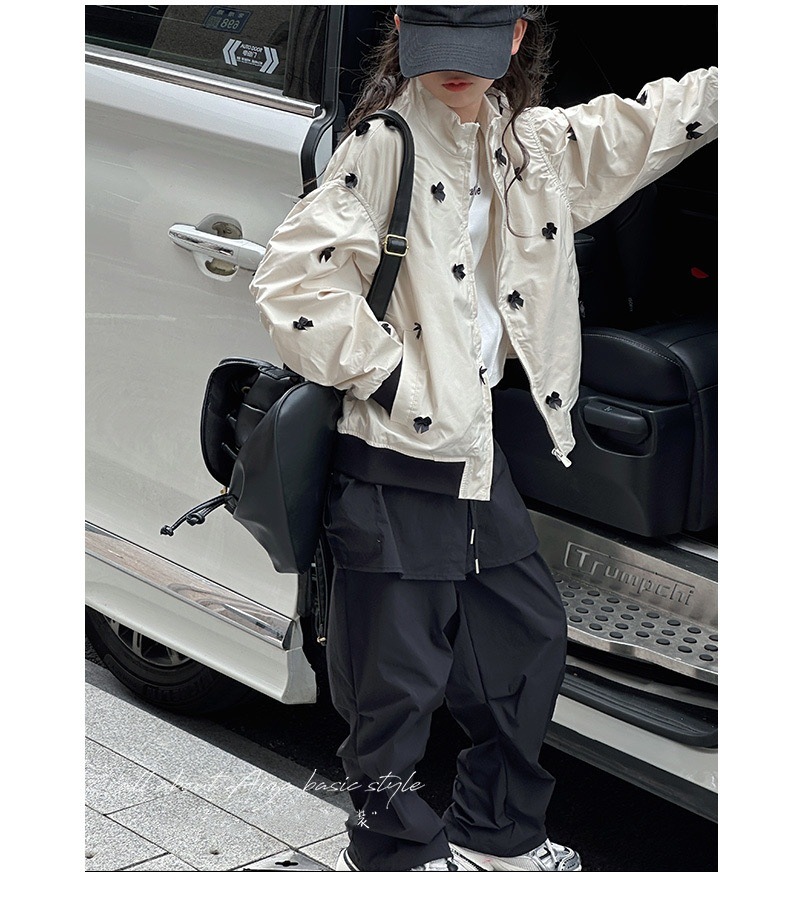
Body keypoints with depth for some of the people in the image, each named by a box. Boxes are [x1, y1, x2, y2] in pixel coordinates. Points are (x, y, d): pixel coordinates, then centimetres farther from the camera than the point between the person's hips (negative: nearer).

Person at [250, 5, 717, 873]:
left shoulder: (533, 146, 10)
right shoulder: (383, 145, -13)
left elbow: (645, 125, 24)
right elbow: (291, 278, -19)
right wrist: (387, 377, -17)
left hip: (478, 448, 8)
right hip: (395, 461, -8)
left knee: (529, 637, 17)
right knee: (400, 672, 1)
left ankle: (495, 831, 35)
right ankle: (392, 848, 22)